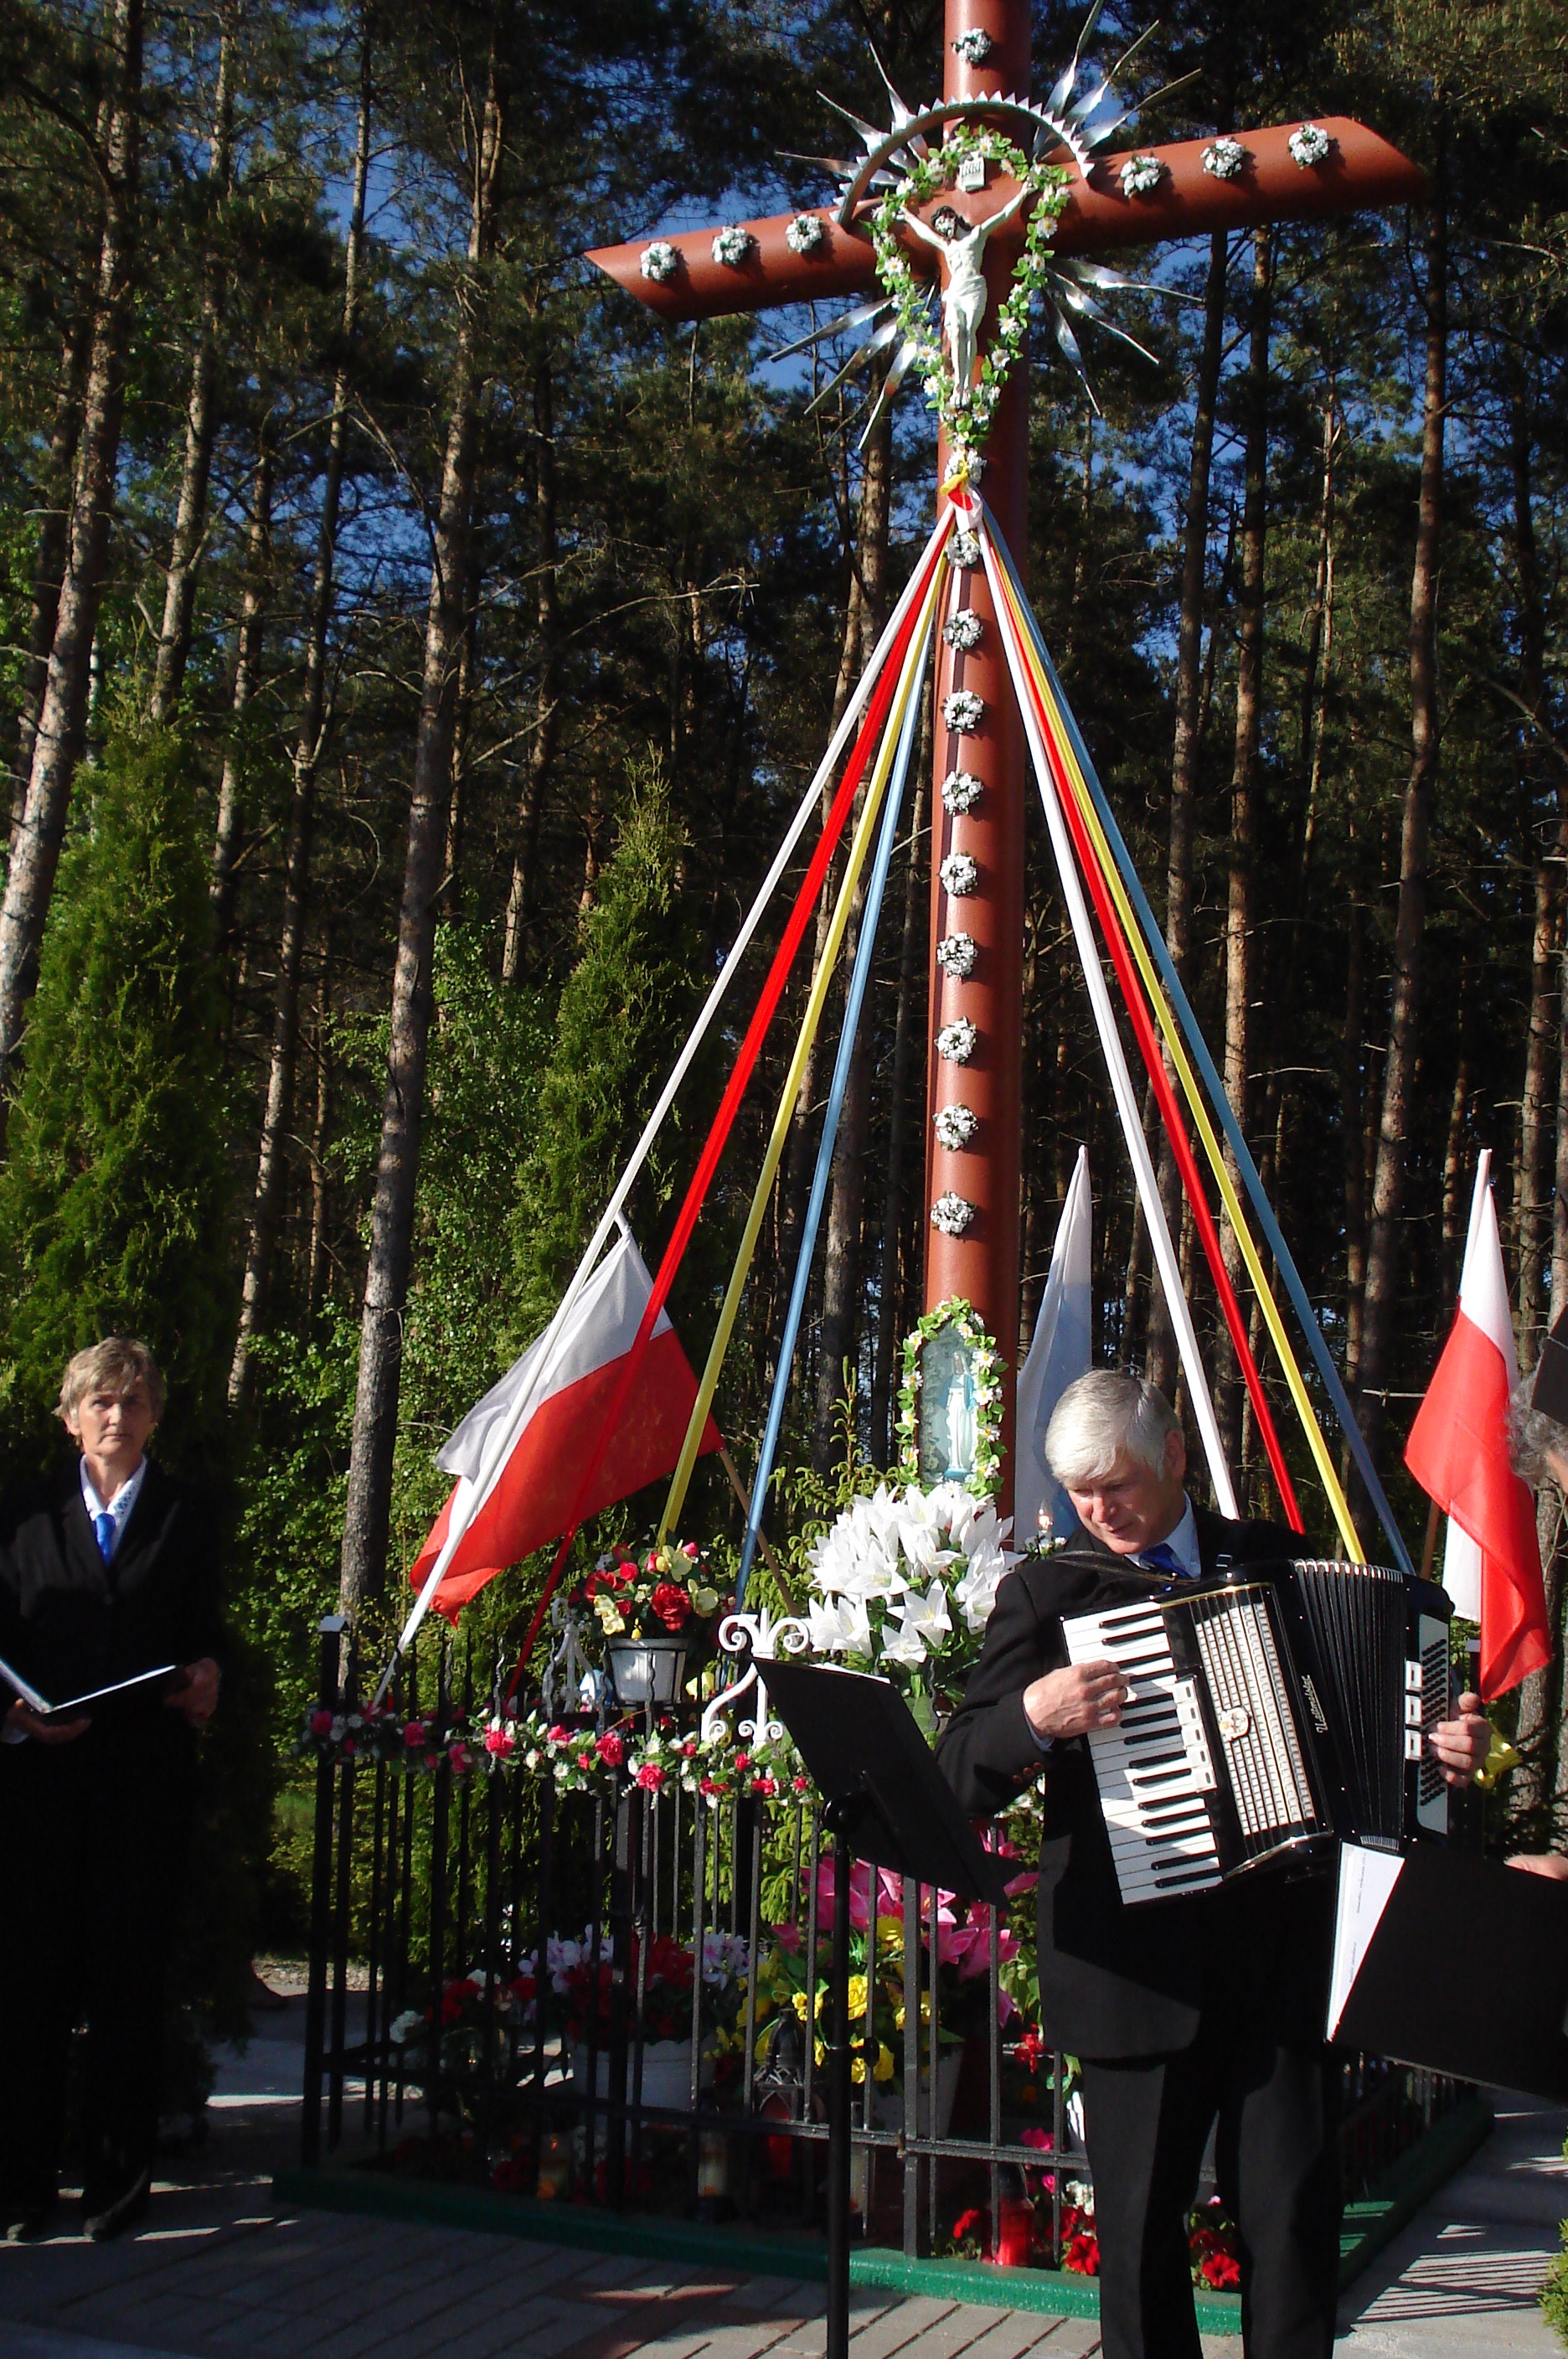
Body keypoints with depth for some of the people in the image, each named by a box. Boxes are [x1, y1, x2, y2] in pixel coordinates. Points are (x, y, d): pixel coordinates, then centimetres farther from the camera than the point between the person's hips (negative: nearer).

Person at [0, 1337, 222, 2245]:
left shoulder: (187, 1518, 12)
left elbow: (206, 1633, 10)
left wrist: (204, 1677, -12)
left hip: (148, 1772, -1)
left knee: (132, 1980, 1)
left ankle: (120, 2181, 11)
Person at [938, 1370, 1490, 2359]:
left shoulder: (1279, 1561, 10)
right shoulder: (1046, 1592, 1)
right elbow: (961, 1775, -4)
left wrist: (1449, 1744, 2)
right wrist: (1036, 1717, -22)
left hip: (1282, 1944, 2)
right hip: (1138, 1963, -2)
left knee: (1296, 2211, 4)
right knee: (1141, 2223, 7)